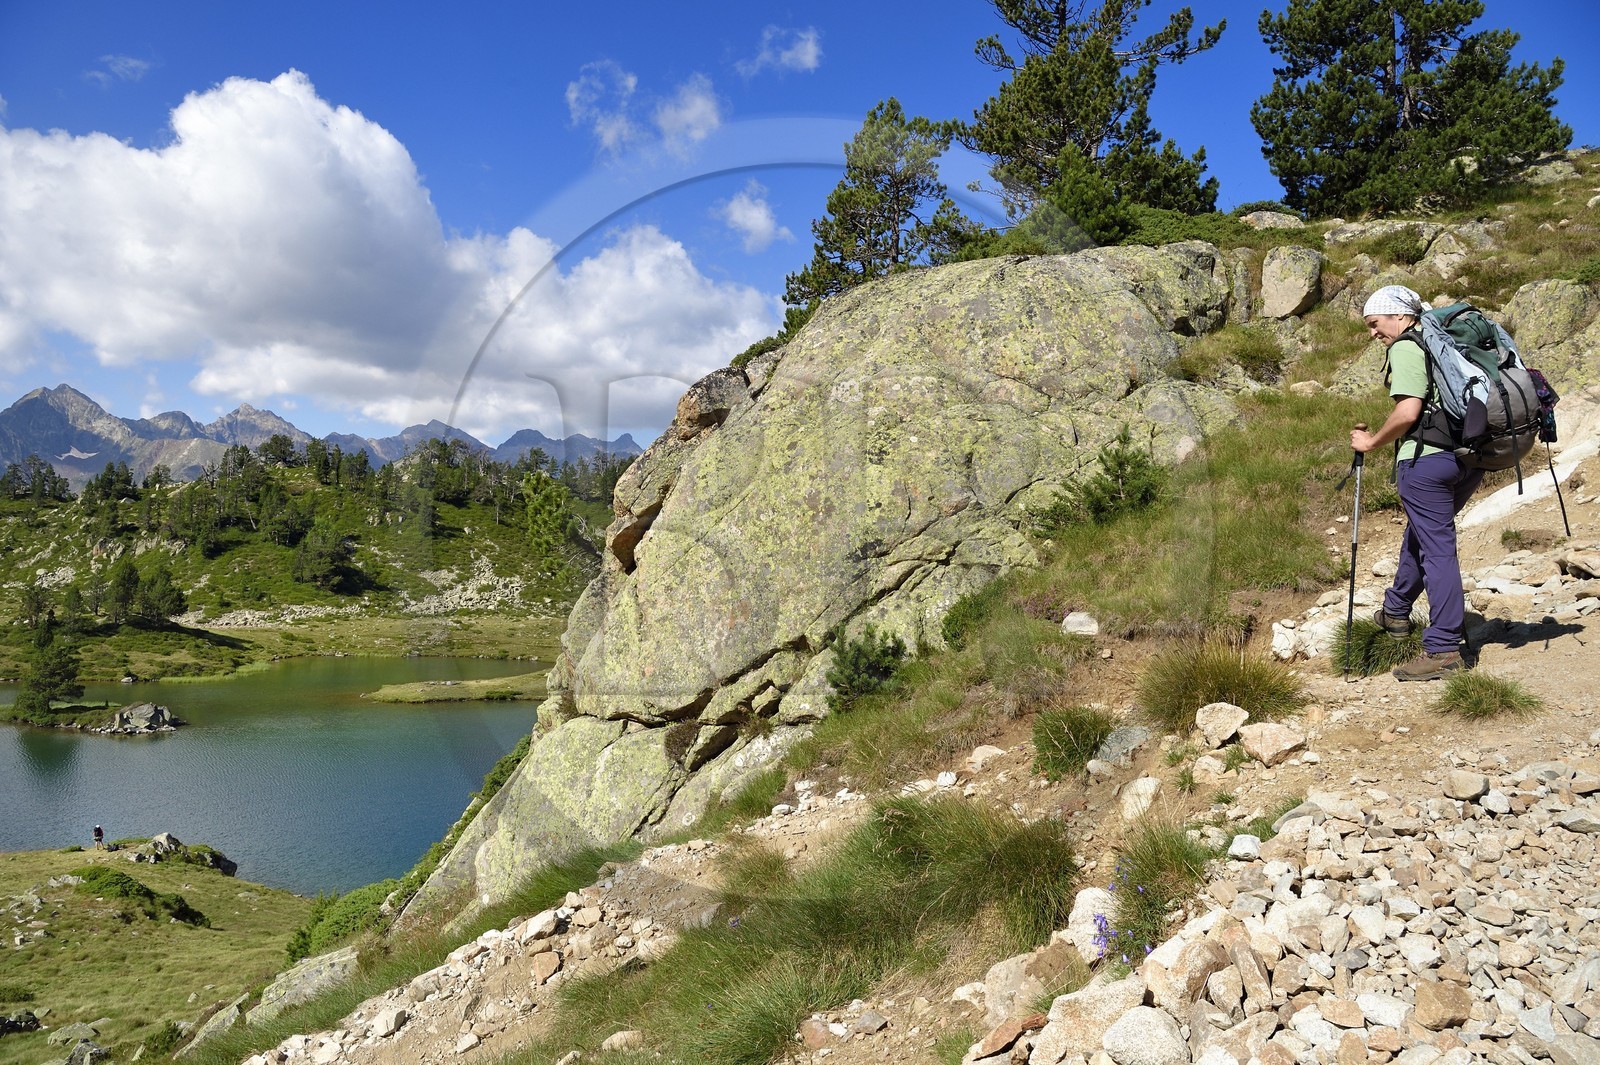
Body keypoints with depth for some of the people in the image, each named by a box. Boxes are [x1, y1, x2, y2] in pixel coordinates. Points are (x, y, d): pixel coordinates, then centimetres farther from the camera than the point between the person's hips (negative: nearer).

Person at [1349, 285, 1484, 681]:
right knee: (1420, 533, 24)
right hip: (1471, 457, 9)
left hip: (1428, 458, -9)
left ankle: (1444, 648, -2)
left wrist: (1371, 442, -6)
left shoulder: (1406, 347, -9)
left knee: (1436, 547, -5)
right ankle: (1396, 611, 39)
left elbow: (1408, 412, -20)